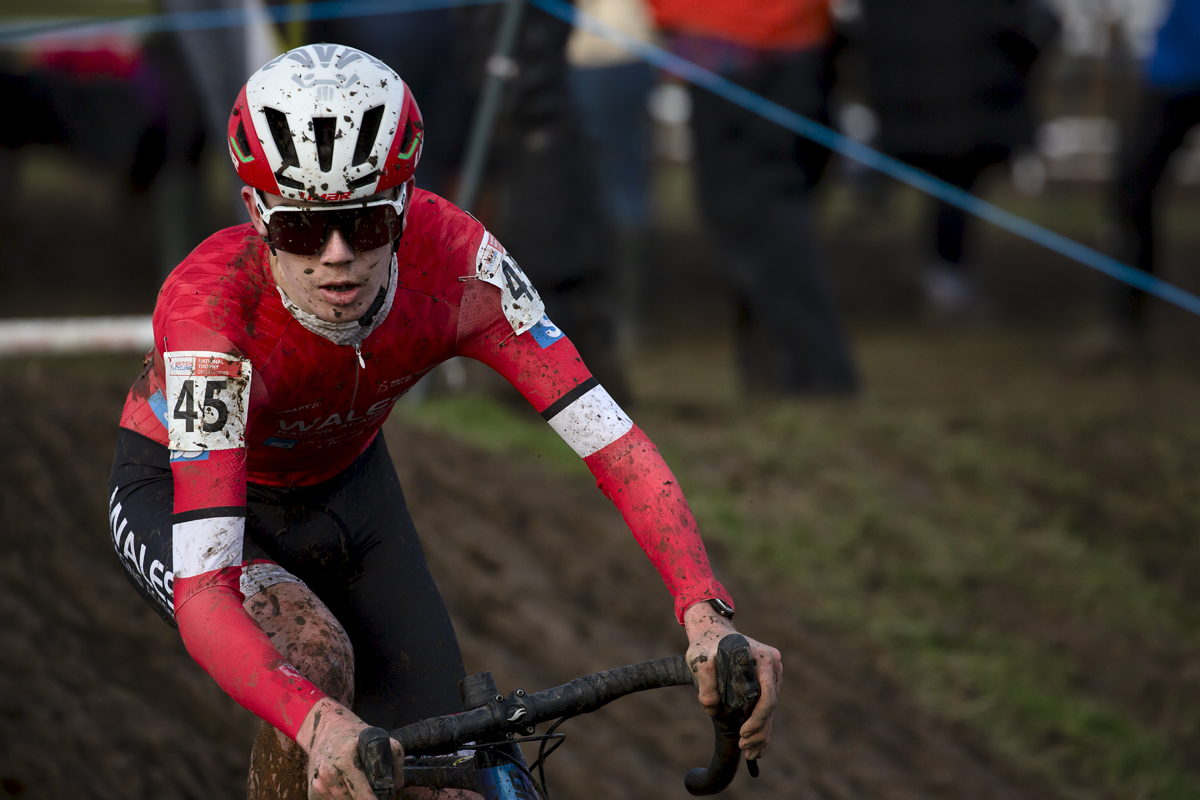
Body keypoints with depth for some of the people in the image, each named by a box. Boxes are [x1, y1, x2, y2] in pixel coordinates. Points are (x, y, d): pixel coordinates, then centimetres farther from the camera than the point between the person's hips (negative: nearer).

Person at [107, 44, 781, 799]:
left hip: (343, 483, 4)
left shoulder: (454, 261, -32)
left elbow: (611, 439, -35)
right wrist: (320, 725, -65)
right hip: (181, 496, -4)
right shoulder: (213, 309, -41)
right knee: (314, 655, -34)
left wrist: (708, 618, -50)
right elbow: (204, 600, -47)